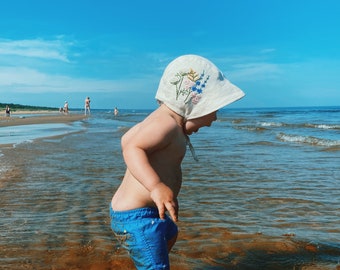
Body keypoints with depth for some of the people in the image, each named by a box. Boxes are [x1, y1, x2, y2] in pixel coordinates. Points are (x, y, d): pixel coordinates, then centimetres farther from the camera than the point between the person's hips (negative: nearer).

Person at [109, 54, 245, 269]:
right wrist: (156, 186, -49)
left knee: (170, 234, 37)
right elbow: (132, 148, -36)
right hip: (137, 216, -11)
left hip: (139, 210, 11)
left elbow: (127, 139, 23)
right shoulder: (167, 123, -22)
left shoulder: (161, 119, 10)